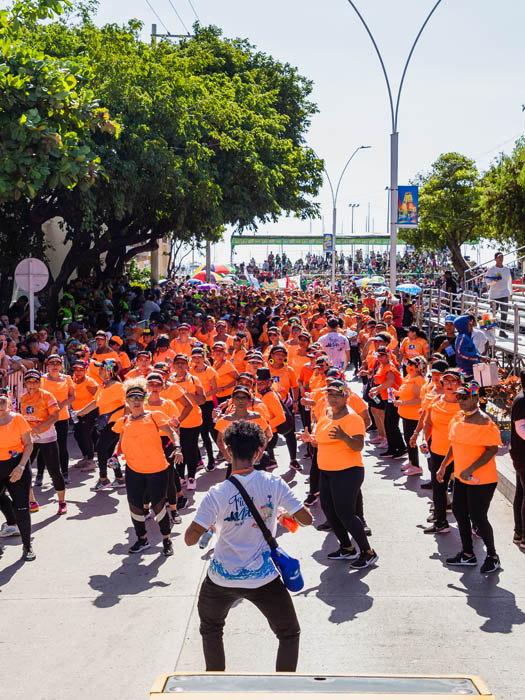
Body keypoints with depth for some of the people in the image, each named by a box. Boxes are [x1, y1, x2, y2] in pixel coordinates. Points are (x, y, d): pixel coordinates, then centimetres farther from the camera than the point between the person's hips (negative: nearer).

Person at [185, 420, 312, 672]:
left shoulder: (217, 494, -16)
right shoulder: (273, 484, -12)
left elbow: (190, 538, -15)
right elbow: (306, 518, -6)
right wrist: (286, 515, 14)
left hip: (221, 579, 1)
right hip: (264, 579, 0)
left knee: (210, 629, 28)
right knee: (289, 634, 19)